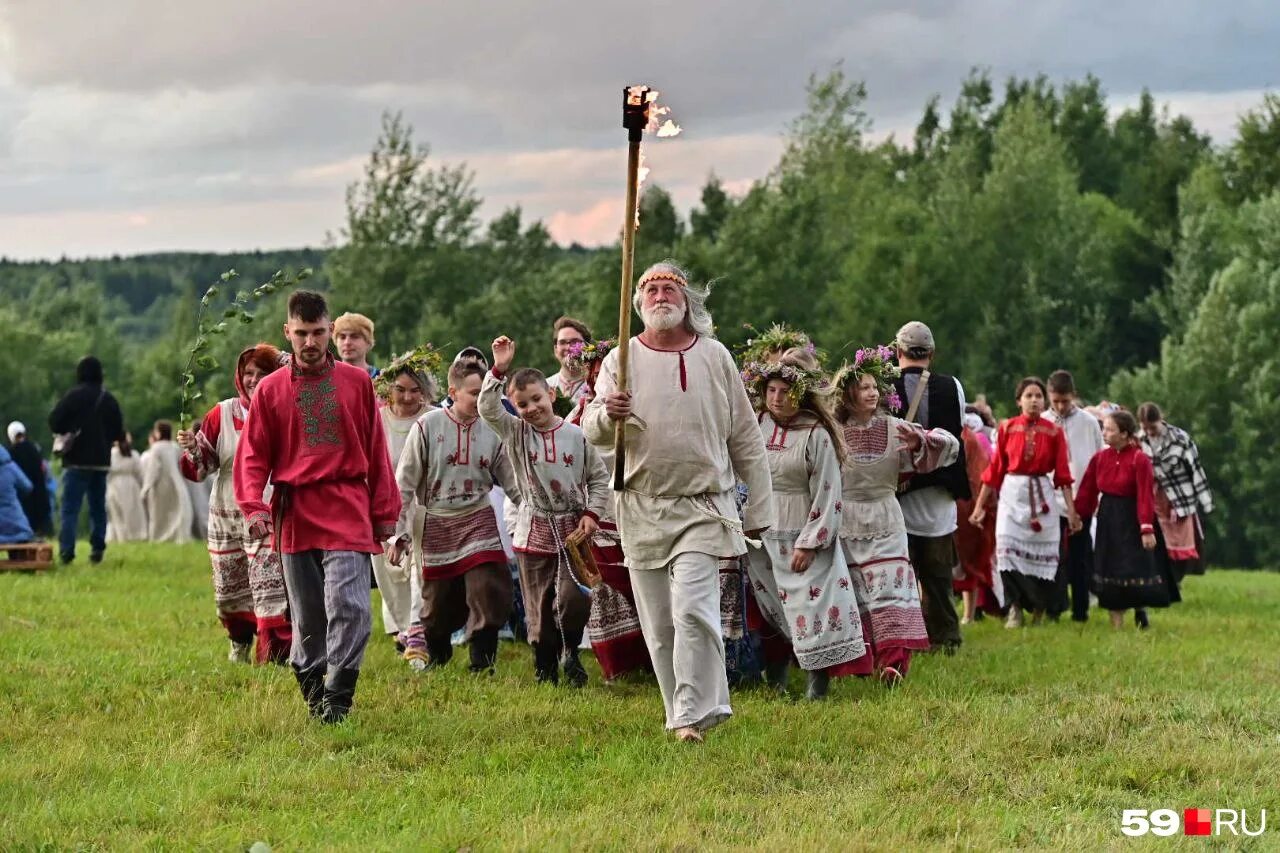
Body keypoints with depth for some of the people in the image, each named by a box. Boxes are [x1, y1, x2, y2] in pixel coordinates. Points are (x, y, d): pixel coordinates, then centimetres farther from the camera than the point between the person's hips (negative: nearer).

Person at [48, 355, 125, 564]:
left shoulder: (73, 396, -10)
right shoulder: (109, 399, 5)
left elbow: (54, 422, -13)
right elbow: (118, 432, 7)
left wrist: (65, 433, 7)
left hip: (77, 461, -4)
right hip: (101, 461, 4)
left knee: (70, 508, -5)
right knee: (98, 508, 13)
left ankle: (66, 550, -17)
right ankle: (97, 550, 9)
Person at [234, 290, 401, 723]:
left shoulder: (357, 382, 7)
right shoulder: (270, 389, 7)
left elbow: (376, 451, 8)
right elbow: (253, 456, 5)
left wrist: (384, 512, 7)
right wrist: (254, 506, -10)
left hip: (348, 513, -1)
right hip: (294, 516, 1)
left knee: (349, 607, -14)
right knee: (307, 618, 7)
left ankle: (337, 700, -12)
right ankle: (313, 697, 16)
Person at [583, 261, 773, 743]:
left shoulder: (714, 356, 5)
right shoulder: (623, 359, 6)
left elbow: (746, 440, 10)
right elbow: (592, 432, -1)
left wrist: (759, 512, 9)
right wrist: (608, 415, -26)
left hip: (703, 508, -2)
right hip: (642, 509, 2)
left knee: (693, 611, -17)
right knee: (658, 625, 5)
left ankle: (693, 716, -15)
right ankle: (685, 712, 17)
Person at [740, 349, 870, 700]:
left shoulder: (816, 435, -12)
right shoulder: (759, 426, 3)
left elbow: (827, 496, -12)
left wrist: (809, 543, -15)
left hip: (804, 539, -5)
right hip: (763, 537, 5)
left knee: (812, 607, -9)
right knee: (770, 610, 13)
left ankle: (817, 688, -6)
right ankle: (775, 681, 24)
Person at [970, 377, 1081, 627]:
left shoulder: (1054, 432, 1)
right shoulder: (1007, 428, 1)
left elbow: (1063, 474, 2)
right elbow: (994, 469, 5)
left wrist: (1071, 510, -1)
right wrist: (979, 505, 5)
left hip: (1042, 495, 0)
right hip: (1011, 494, 0)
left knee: (1042, 554, 1)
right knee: (1007, 549, -11)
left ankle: (1039, 611, 16)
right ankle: (1015, 610, -2)